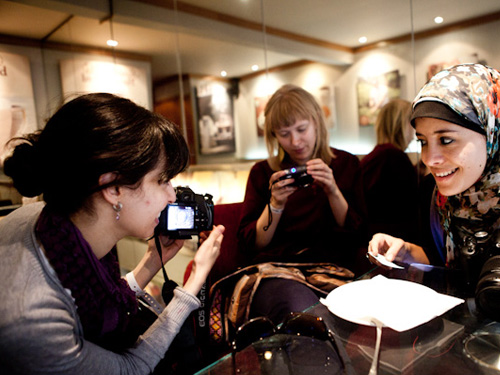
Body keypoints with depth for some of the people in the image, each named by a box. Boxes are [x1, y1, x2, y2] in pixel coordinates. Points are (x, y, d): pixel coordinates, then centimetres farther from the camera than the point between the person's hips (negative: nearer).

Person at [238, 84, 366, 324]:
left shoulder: (346, 164, 13)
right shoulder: (262, 173, 11)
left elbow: (357, 233, 6)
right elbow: (249, 244, 6)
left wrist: (334, 192, -9)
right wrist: (276, 204, -9)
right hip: (275, 273, -1)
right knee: (300, 311, -35)